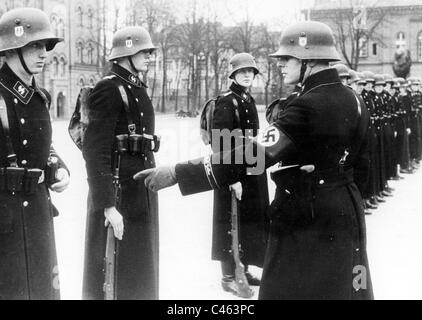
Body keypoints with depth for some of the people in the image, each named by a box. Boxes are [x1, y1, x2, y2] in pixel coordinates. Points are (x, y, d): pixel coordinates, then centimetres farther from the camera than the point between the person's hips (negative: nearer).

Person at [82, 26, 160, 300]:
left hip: (143, 185, 9)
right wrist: (107, 204, -24)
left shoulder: (138, 89, 13)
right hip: (119, 187, -9)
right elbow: (95, 150, -19)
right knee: (115, 267, 3)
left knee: (141, 265, 20)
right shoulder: (109, 89, -13)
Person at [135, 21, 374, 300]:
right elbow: (361, 159, 15)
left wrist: (177, 173, -32)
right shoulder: (354, 100, 4)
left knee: (286, 289, 6)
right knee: (344, 287, 20)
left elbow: (251, 155, -31)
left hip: (306, 220, -9)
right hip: (346, 212, 9)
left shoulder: (309, 106, -23)